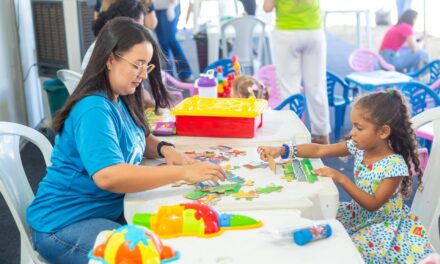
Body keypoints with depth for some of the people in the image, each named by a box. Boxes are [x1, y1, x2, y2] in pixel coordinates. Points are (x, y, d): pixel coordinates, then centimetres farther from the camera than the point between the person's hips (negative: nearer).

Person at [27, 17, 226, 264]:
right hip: (64, 224, -8)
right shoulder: (93, 109, -24)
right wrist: (183, 172, -36)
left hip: (108, 211, 8)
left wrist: (165, 149, -3)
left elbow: (140, 139, 20)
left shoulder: (119, 100, 4)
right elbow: (107, 176, -38)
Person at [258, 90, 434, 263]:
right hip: (361, 214, 7)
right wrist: (282, 151, -19)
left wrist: (341, 179, -31)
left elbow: (373, 204, -26)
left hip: (384, 223, -7)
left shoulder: (395, 165, -26)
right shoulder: (359, 147, -8)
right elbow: (319, 150, -8)